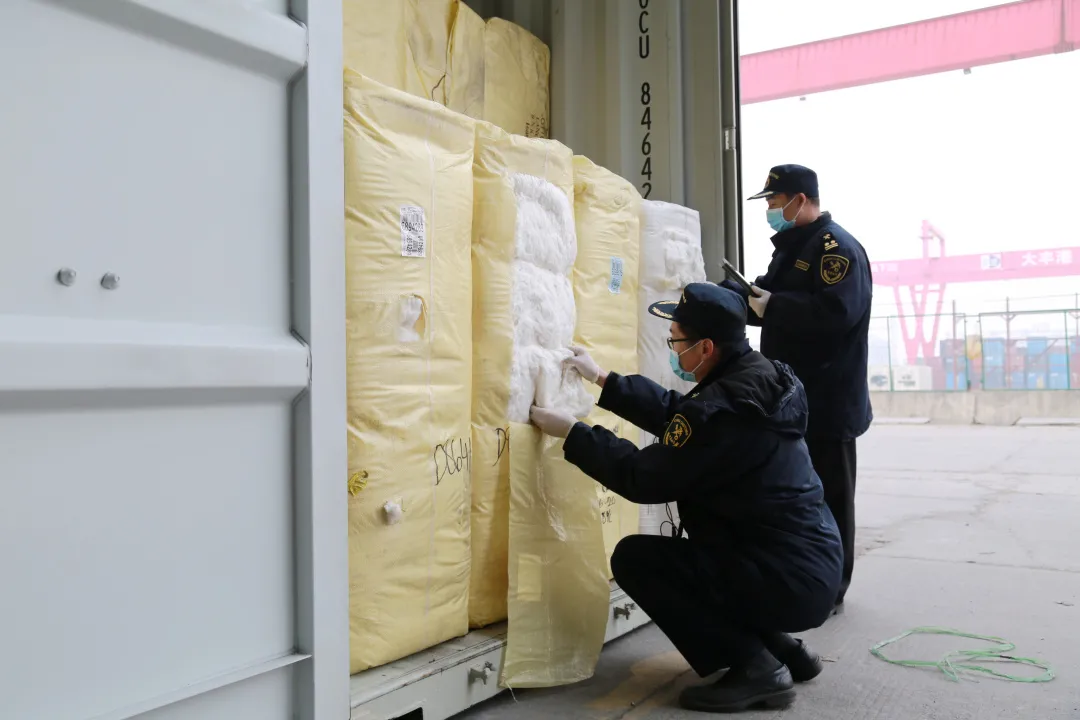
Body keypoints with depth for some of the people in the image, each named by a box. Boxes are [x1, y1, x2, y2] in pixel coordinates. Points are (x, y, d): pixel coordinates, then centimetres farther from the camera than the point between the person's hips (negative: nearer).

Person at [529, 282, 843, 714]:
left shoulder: (720, 410, -25)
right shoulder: (756, 381, 5)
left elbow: (643, 480, -15)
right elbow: (675, 415, 18)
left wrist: (571, 432, -5)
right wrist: (602, 379, 20)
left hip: (787, 582, -10)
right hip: (813, 568, 10)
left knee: (634, 559, -8)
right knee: (672, 555, 25)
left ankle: (756, 667, -3)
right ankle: (783, 650, 20)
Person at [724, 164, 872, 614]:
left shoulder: (837, 247, -14)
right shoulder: (792, 248, 17)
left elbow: (836, 312, -27)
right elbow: (767, 300, 22)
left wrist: (772, 305, -21)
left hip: (827, 402, -9)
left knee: (826, 498, 1)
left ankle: (828, 592, 13)